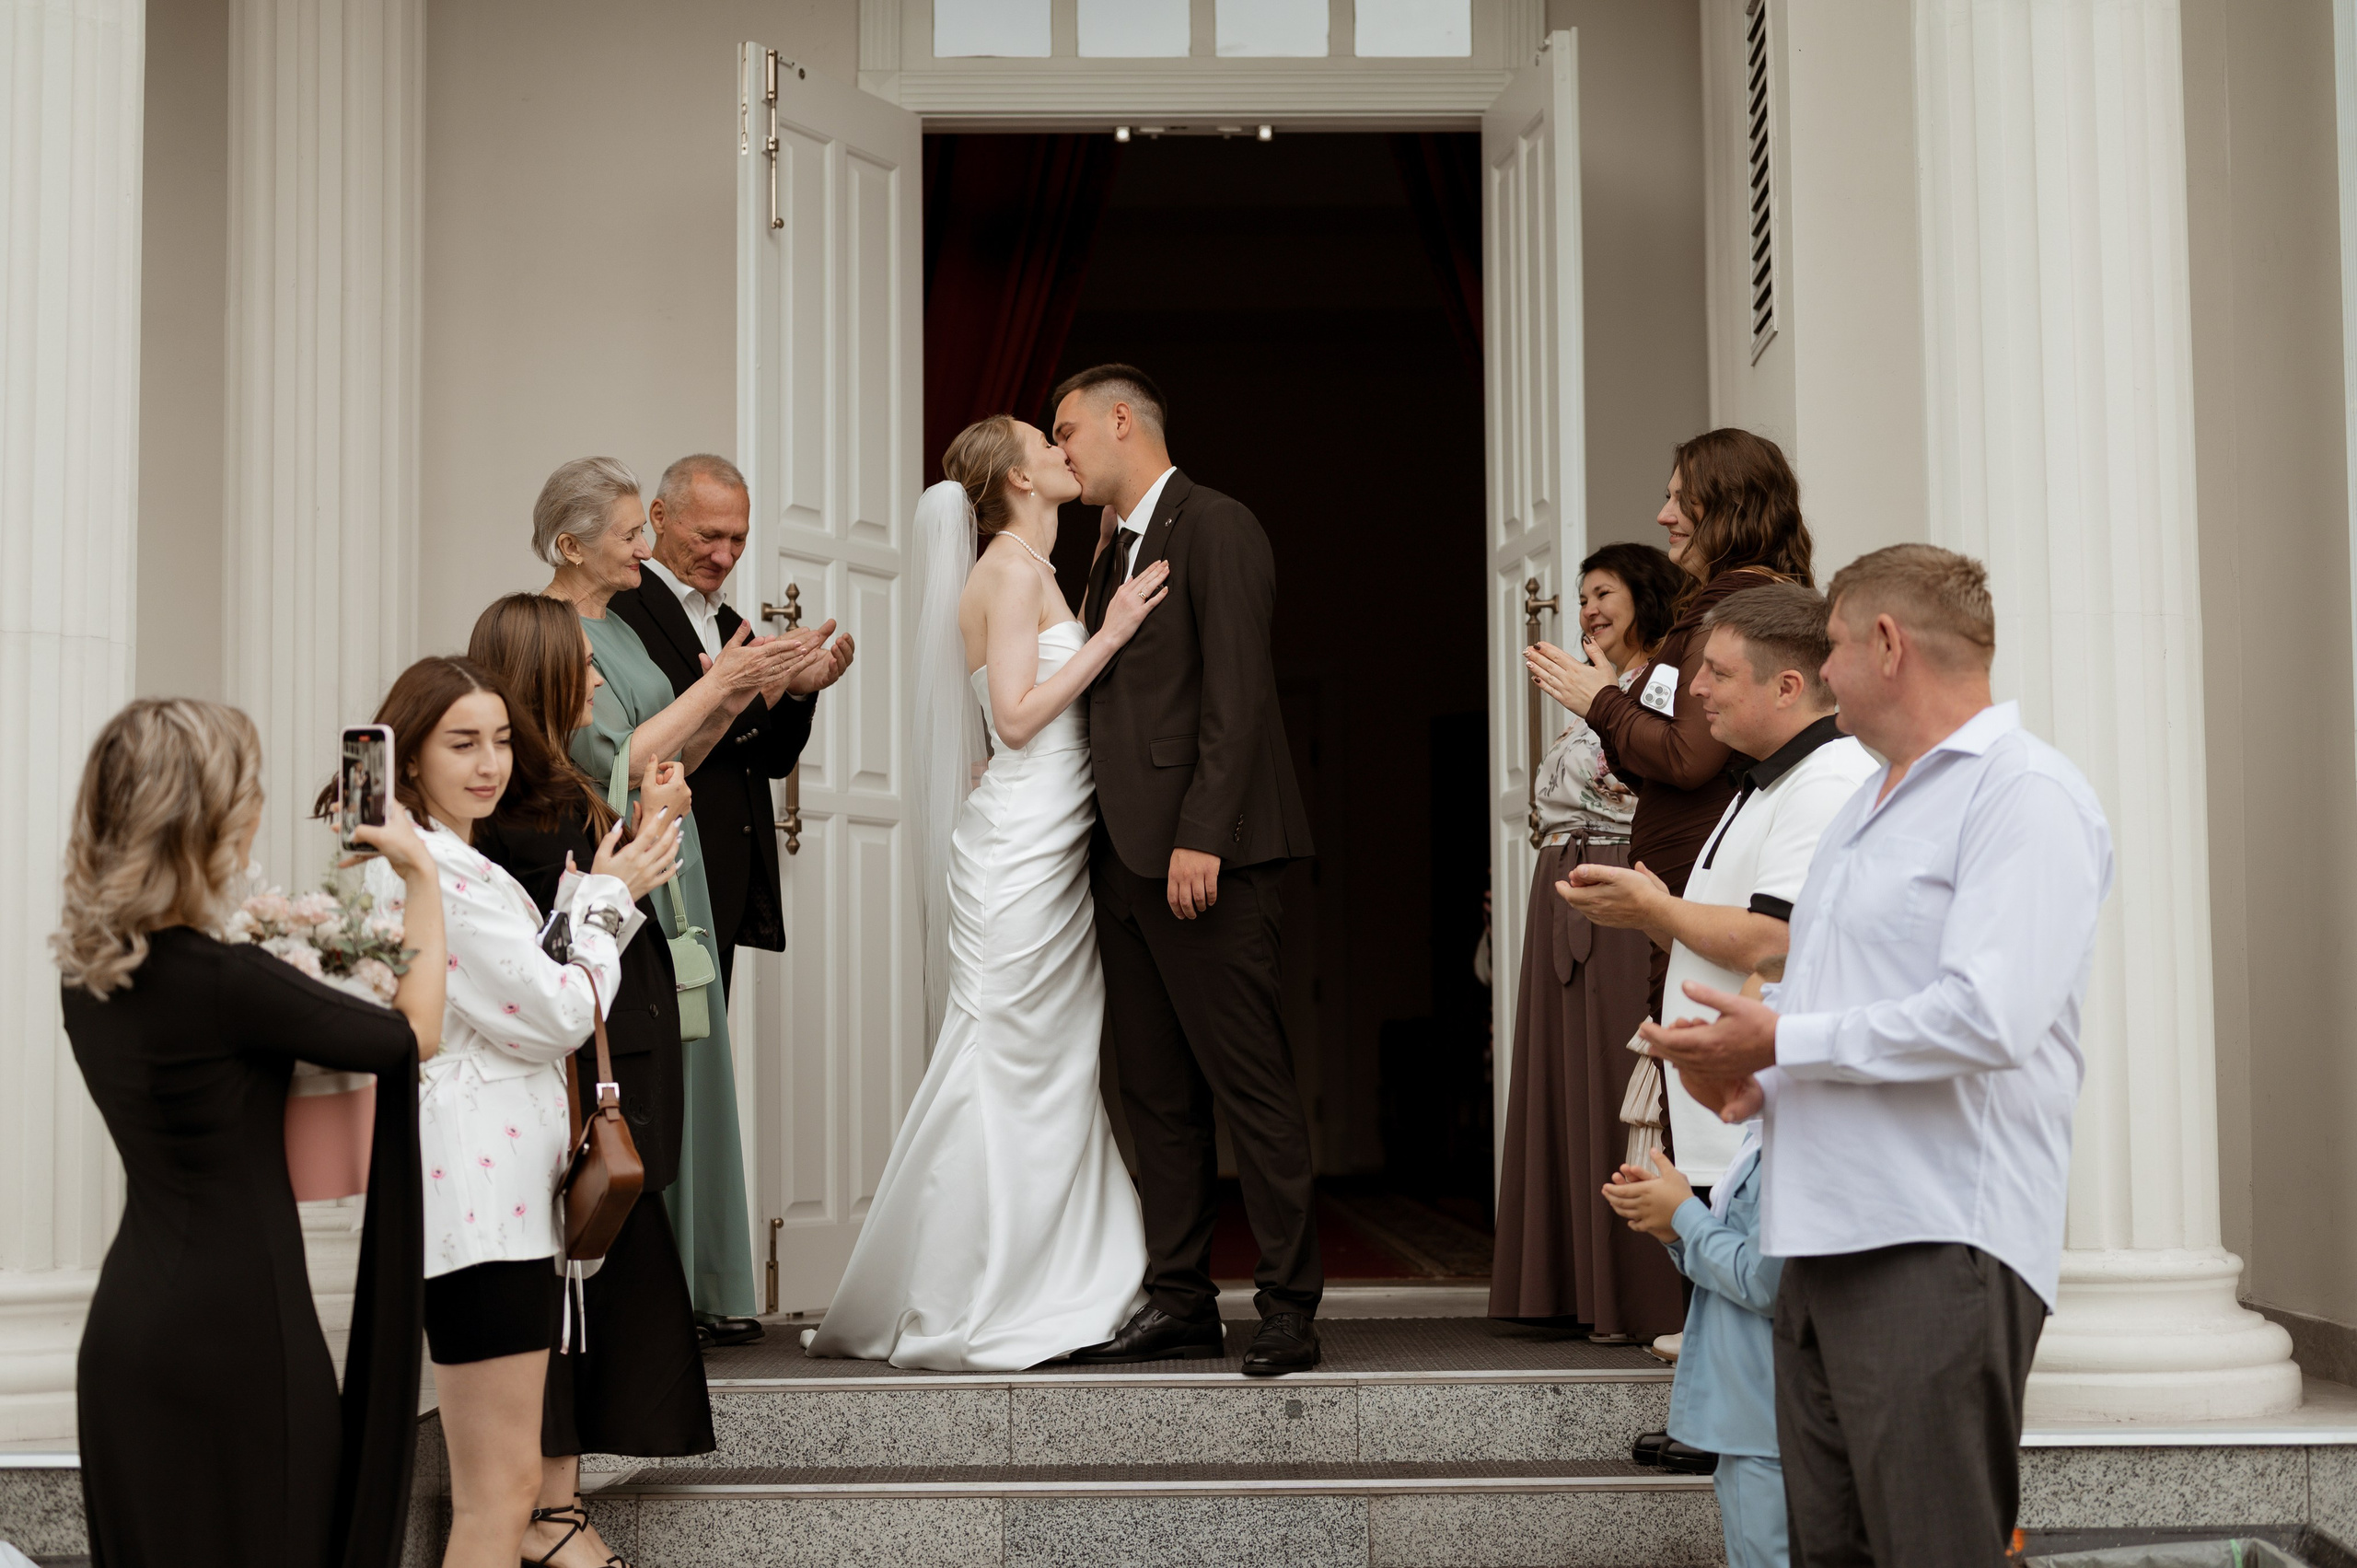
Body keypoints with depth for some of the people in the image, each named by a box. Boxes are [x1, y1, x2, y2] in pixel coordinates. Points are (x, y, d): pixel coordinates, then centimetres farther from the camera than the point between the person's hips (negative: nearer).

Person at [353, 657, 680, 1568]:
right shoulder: (434, 872, -14)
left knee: (495, 1483, 16)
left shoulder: (447, 860, 19)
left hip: (494, 1184, 11)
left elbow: (517, 995, 19)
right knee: (500, 1491, -9)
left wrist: (608, 896, 11)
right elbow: (557, 1015, -13)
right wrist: (609, 899, 1)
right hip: (482, 1193, -11)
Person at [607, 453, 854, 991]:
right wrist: (756, 691, -18)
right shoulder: (620, 608, -10)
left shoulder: (730, 624, 19)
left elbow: (774, 763, 18)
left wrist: (799, 690, 0)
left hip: (730, 894, 8)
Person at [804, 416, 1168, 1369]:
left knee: (1049, 1072, 10)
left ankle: (1034, 1299, 15)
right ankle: (958, 1315, 0)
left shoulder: (1027, 569, 19)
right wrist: (1110, 634, -15)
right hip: (1021, 850, -10)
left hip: (1050, 851, 10)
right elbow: (1017, 716, -17)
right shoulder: (1014, 568, -10)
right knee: (1004, 1074, -6)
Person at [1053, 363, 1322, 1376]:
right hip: (1126, 859, 9)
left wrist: (1200, 838, -20)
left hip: (1202, 857, -9)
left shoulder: (1216, 529, -6)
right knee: (1156, 1094, 10)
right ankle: (1180, 1300, 16)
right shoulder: (1115, 553, 22)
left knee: (1251, 1086, -6)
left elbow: (1237, 696, -14)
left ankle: (1289, 1307, -1)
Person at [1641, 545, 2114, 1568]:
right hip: (1826, 1243, 10)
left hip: (1939, 1252, -9)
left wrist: (1781, 1042, -13)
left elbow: (1989, 1018, -22)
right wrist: (1739, 1064, 10)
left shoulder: (2024, 793, -9)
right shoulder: (1870, 804, 23)